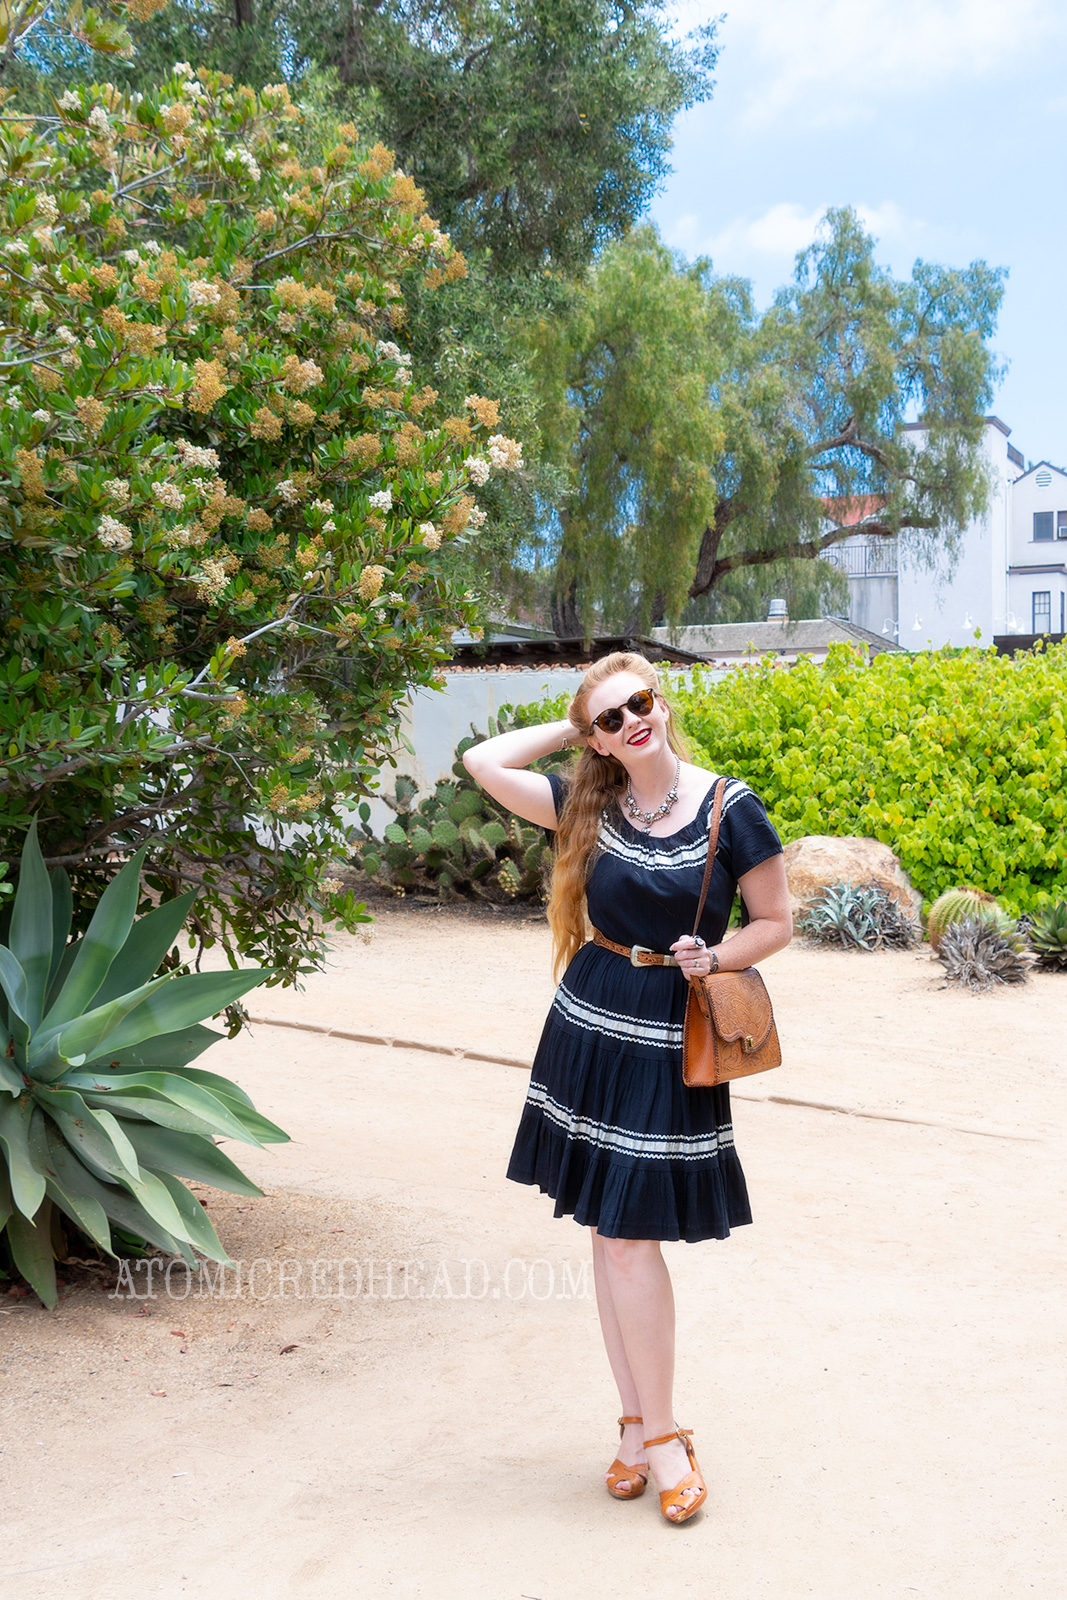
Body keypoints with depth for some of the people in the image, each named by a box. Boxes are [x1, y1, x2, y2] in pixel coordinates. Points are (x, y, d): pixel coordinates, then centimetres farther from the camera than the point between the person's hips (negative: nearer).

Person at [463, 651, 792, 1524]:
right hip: (590, 1030, 4)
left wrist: (715, 957, -16)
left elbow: (777, 921, 0)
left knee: (630, 1235, -7)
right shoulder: (590, 806, 3)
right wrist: (571, 728, 5)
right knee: (608, 1232, 8)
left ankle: (658, 1432, 9)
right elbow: (483, 762, 2)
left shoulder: (728, 806, -6)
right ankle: (641, 1424, 20)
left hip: (669, 1043, -4)